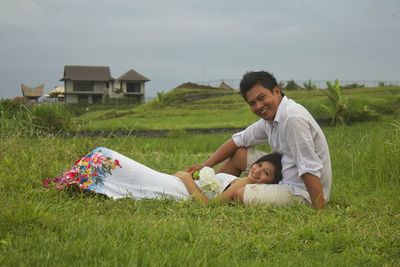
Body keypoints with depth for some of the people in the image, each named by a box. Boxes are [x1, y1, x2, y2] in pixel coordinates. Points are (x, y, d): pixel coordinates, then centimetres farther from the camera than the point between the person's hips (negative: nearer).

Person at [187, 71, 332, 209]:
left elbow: (310, 168, -28)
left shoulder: (292, 117, -24)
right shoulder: (270, 119, 5)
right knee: (238, 153, 14)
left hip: (302, 193, -9)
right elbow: (238, 140, 16)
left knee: (236, 194, -18)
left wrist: (320, 211, -30)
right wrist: (206, 165, 9)